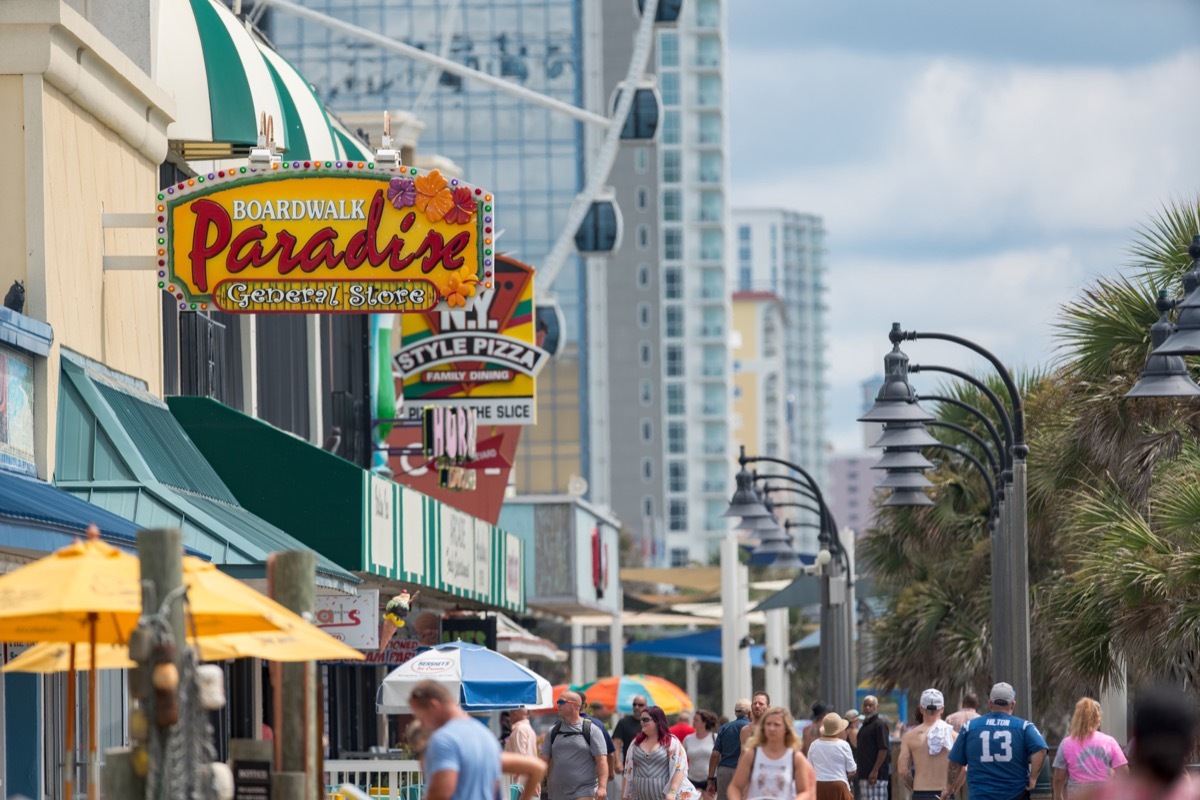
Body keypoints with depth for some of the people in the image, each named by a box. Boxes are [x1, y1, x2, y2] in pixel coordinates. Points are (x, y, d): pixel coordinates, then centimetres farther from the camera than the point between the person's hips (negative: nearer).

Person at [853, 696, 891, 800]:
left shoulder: (880, 724, -9)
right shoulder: (865, 725, 19)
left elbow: (883, 749, -18)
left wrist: (875, 771, -23)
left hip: (876, 776, -10)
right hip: (865, 775, 10)